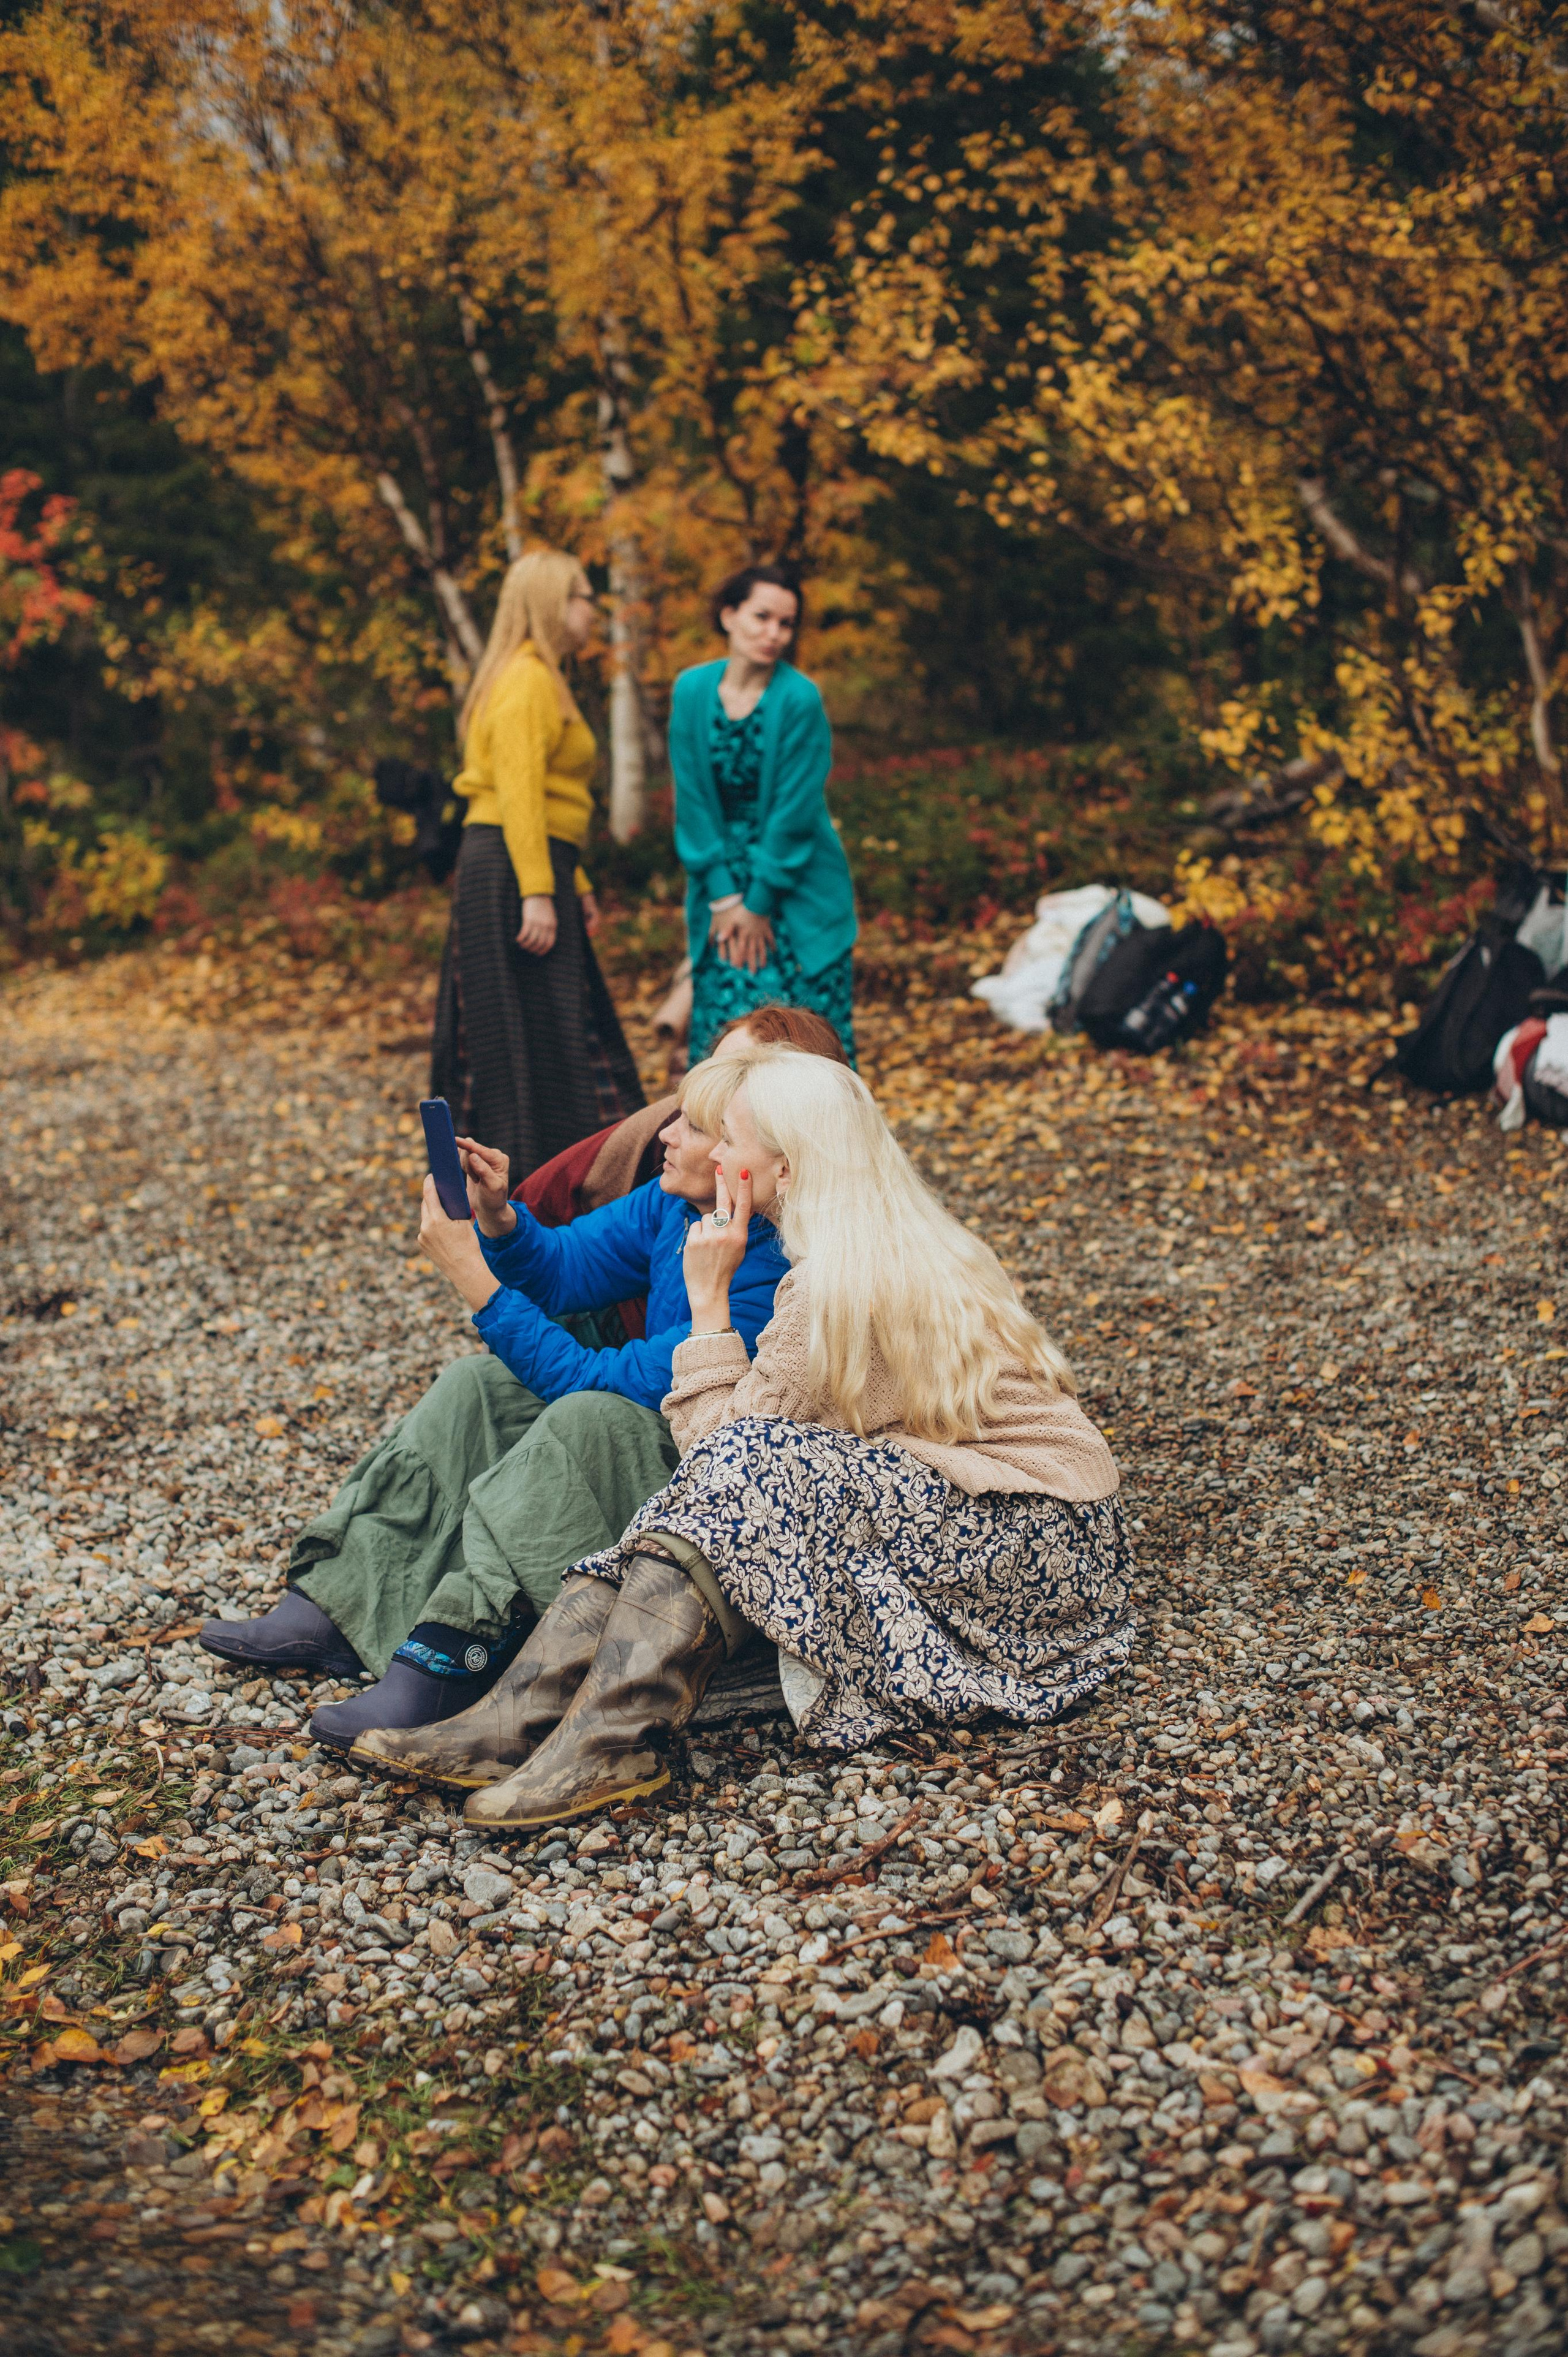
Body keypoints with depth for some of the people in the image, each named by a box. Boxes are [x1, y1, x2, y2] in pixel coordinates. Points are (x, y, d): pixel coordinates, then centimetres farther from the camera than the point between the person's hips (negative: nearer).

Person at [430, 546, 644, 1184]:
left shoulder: (541, 680, 22)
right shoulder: (528, 680, -11)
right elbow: (518, 792, -20)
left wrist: (573, 884, 22)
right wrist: (538, 892, -25)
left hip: (522, 872, 11)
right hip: (513, 873, -11)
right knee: (530, 1037, -7)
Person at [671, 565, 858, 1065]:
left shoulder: (799, 699, -13)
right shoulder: (692, 691, -3)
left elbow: (794, 811, -13)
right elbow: (692, 802, -2)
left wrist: (759, 904, -10)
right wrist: (724, 897, -6)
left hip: (798, 888, -3)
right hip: (723, 879, 3)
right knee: (725, 1017, 2)